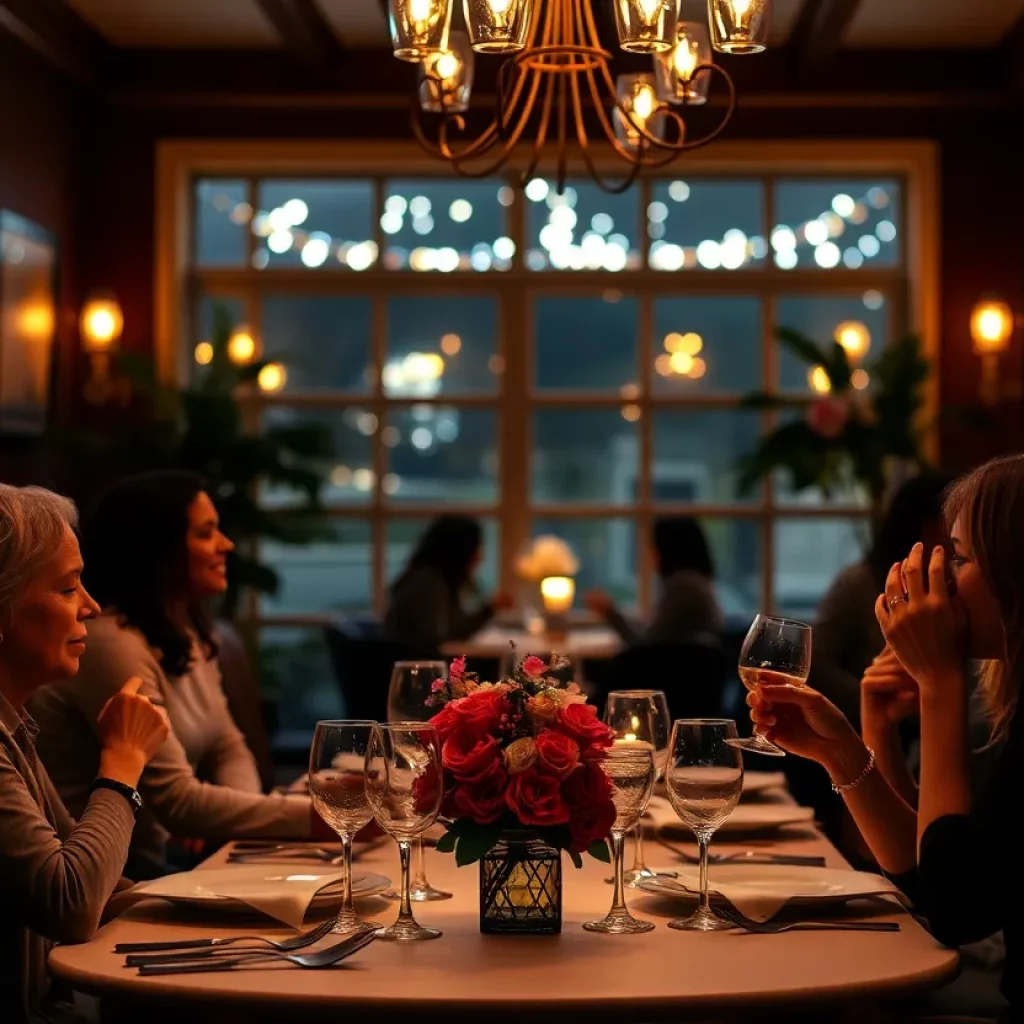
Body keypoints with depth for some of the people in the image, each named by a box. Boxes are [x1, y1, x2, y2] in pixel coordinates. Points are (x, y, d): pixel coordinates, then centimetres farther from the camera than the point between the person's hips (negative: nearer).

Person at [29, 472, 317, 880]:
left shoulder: (184, 633, 10)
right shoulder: (111, 645, -22)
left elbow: (228, 749, 10)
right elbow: (177, 800, -26)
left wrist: (247, 819, -12)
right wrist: (316, 816, -30)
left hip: (154, 860, 8)